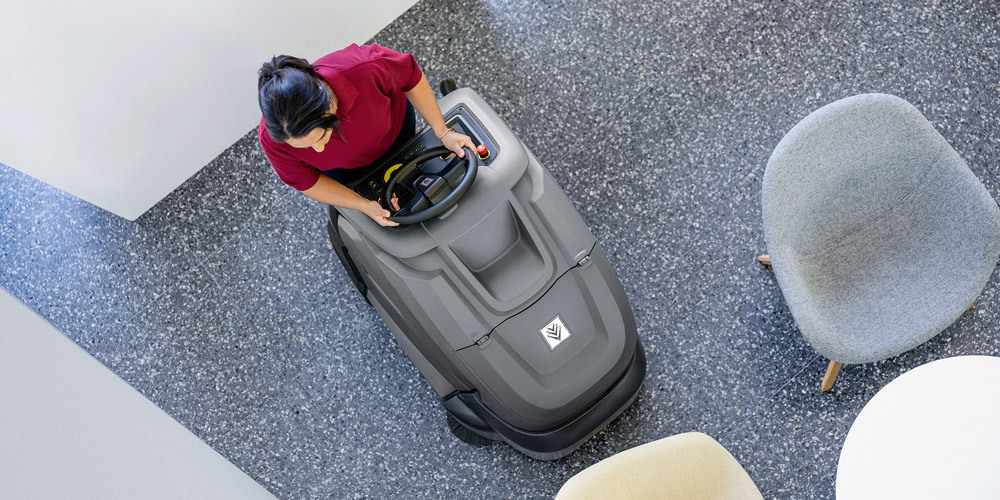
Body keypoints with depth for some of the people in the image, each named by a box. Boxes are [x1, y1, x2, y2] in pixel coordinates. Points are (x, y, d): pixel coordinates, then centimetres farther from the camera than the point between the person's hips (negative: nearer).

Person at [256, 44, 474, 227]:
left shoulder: (365, 68, -48)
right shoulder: (271, 136, -41)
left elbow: (411, 78, -25)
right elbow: (304, 181, -21)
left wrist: (443, 133, -23)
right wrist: (364, 205, -28)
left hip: (394, 126, 0)